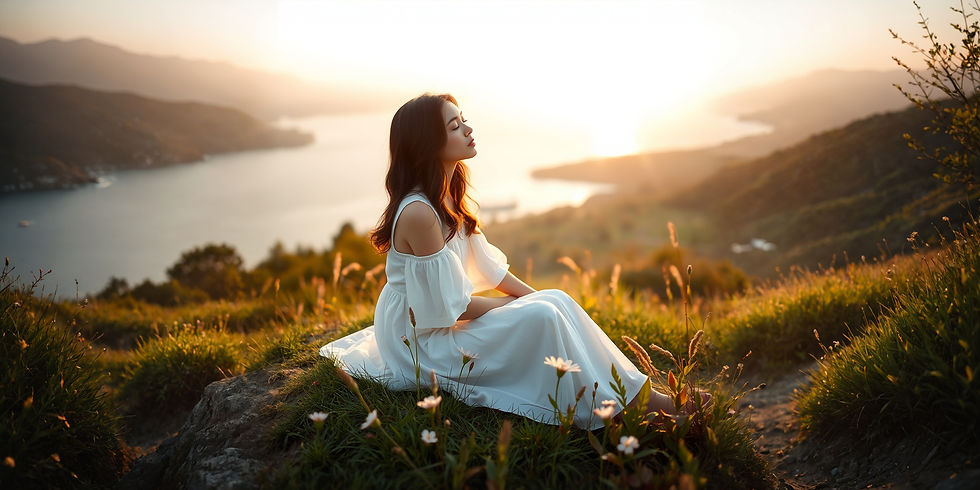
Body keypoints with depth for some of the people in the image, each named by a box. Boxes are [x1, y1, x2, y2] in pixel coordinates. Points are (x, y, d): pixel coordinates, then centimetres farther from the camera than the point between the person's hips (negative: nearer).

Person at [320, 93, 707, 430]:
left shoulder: (448, 197, 5)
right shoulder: (418, 213, -26)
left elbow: (487, 265, 9)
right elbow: (451, 307, -23)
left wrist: (537, 298, -1)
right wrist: (520, 305, -9)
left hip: (435, 328, 9)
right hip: (422, 344, -9)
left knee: (554, 302, -3)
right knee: (542, 317, -21)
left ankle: (637, 390, 0)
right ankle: (633, 399, -10)